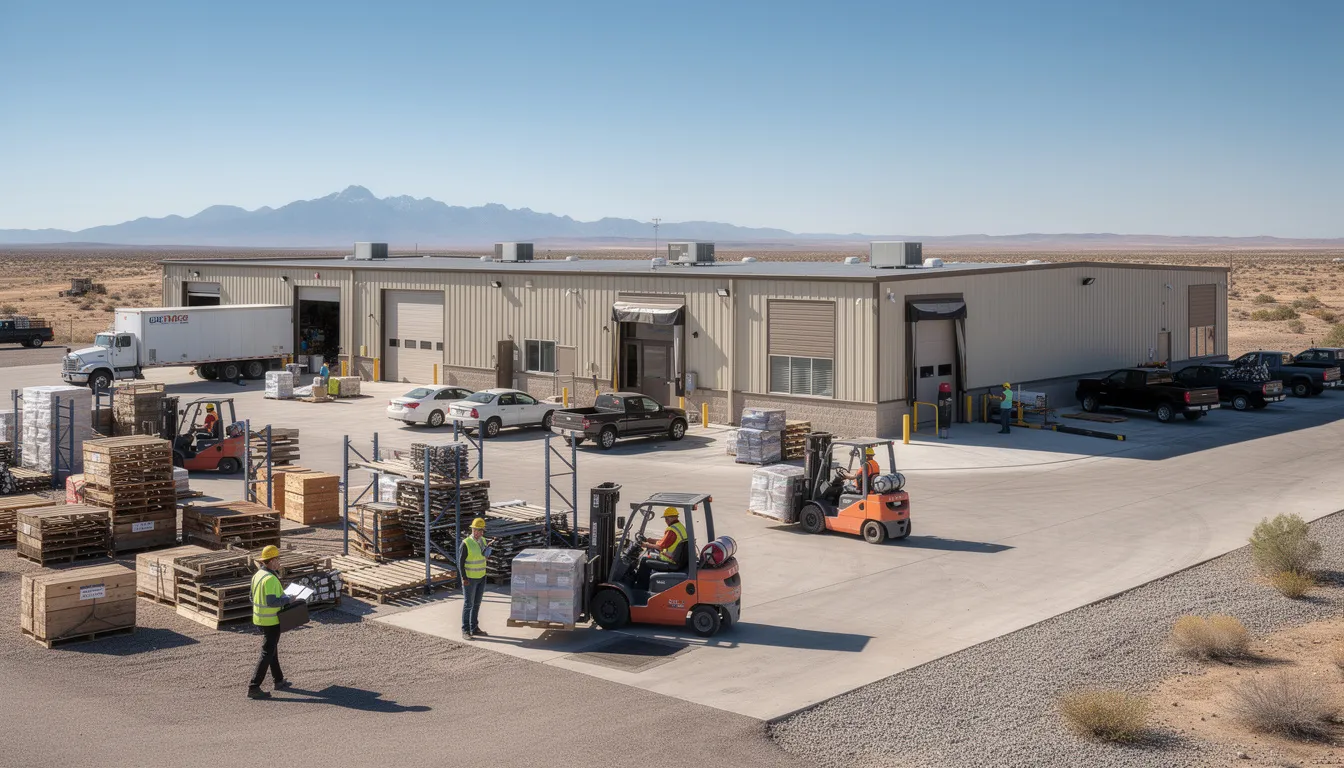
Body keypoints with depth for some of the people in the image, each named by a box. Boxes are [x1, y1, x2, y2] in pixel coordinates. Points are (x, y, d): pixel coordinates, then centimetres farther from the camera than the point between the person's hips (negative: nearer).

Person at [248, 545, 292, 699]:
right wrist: (287, 599, -15)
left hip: (260, 618, 10)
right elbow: (271, 601, -30)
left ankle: (278, 681, 34)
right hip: (271, 621, -10)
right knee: (267, 653, -4)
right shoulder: (270, 578, -24)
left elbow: (253, 598, 14)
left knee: (272, 649, 21)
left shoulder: (257, 575, 6)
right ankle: (254, 688, -4)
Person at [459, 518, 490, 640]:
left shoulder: (482, 540, 3)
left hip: (481, 577, 7)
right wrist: (464, 578, -18)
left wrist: (487, 553, -6)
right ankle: (465, 631, 6)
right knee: (468, 604, -2)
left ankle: (474, 628, 21)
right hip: (469, 578, -7)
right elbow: (461, 561, -15)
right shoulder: (466, 543, -17)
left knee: (476, 604, 12)